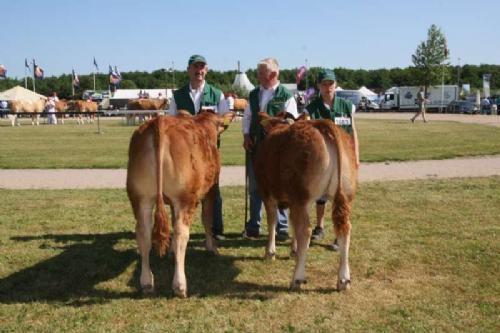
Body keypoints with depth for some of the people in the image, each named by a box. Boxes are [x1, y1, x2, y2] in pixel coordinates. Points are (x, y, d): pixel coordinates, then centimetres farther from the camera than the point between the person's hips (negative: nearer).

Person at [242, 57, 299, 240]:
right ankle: (253, 226, 22)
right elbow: (247, 117, 15)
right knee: (254, 188, 11)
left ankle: (282, 228, 15)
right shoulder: (254, 94, 10)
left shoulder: (286, 96, -6)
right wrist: (246, 135, 1)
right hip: (254, 146, 5)